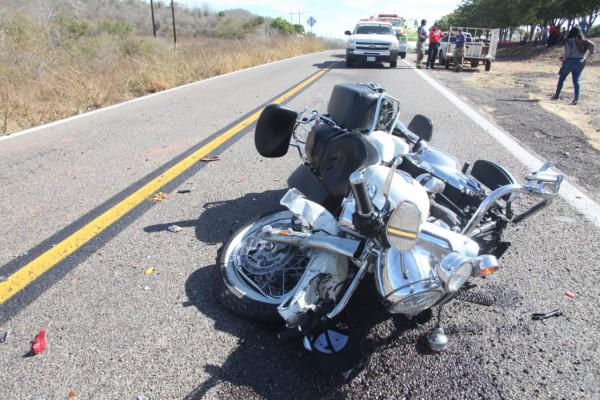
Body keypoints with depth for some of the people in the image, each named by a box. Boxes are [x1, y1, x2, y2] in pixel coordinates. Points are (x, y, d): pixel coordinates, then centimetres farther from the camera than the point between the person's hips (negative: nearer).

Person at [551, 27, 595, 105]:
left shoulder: (569, 41, -6)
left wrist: (563, 59, 3)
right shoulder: (584, 41, 7)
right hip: (580, 62, 4)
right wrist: (588, 57, -1)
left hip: (570, 61, -4)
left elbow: (567, 53, -14)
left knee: (561, 78, 12)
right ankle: (576, 98, -1)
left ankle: (557, 95, 18)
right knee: (576, 80, 7)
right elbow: (593, 45, -5)